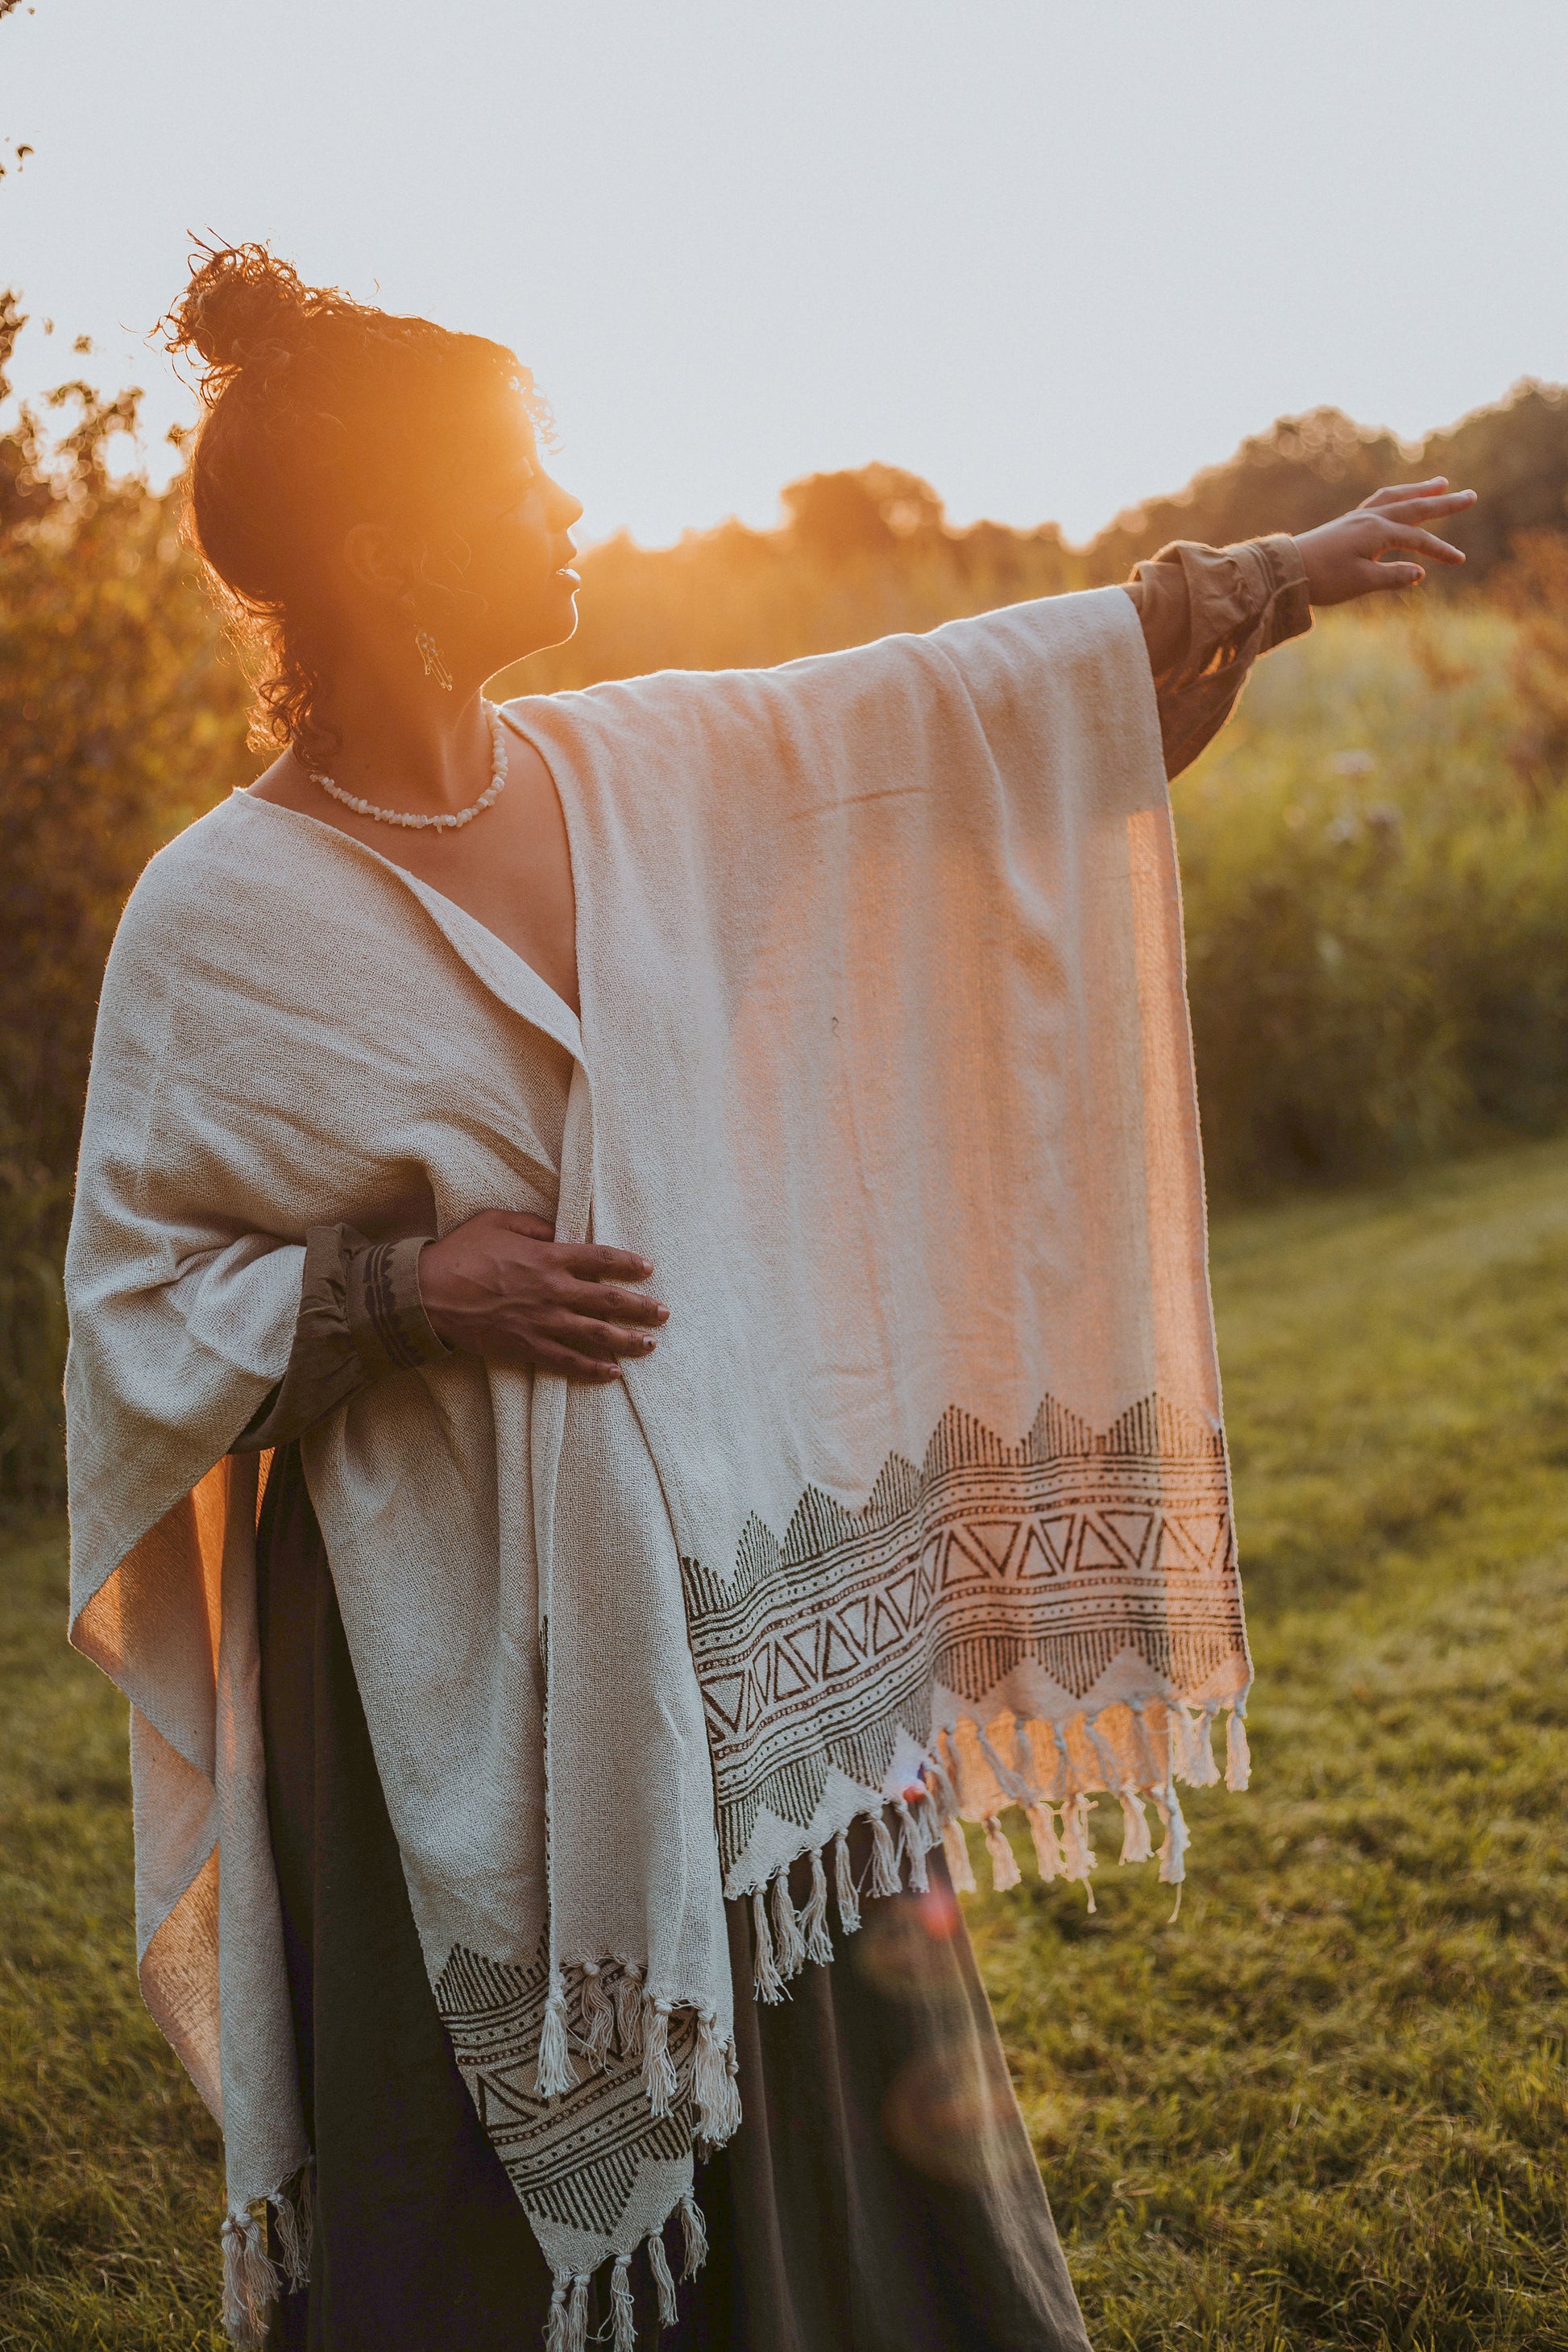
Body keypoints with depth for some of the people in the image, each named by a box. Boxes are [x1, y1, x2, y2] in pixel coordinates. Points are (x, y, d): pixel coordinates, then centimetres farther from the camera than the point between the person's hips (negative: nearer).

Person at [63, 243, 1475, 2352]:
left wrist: (1270, 579, 13)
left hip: (750, 1612, 5)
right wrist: (403, 1290, -20)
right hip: (471, 1676, -4)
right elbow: (137, 1310, -6)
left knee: (857, 2146, 15)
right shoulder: (221, 916, -11)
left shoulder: (652, 775, 2)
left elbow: (982, 697, 10)